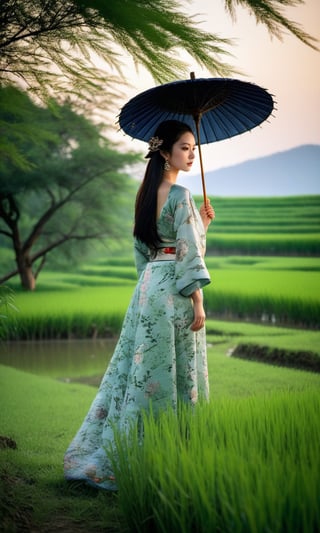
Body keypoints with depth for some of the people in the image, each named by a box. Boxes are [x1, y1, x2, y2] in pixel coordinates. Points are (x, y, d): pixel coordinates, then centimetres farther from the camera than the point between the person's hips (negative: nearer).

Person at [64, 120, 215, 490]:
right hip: (174, 291, -9)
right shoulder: (180, 196, -14)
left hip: (148, 286, 9)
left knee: (140, 368, 12)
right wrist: (198, 303, -13)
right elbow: (189, 254, -16)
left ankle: (102, 454, 17)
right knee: (173, 370, -1)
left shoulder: (147, 192, 12)